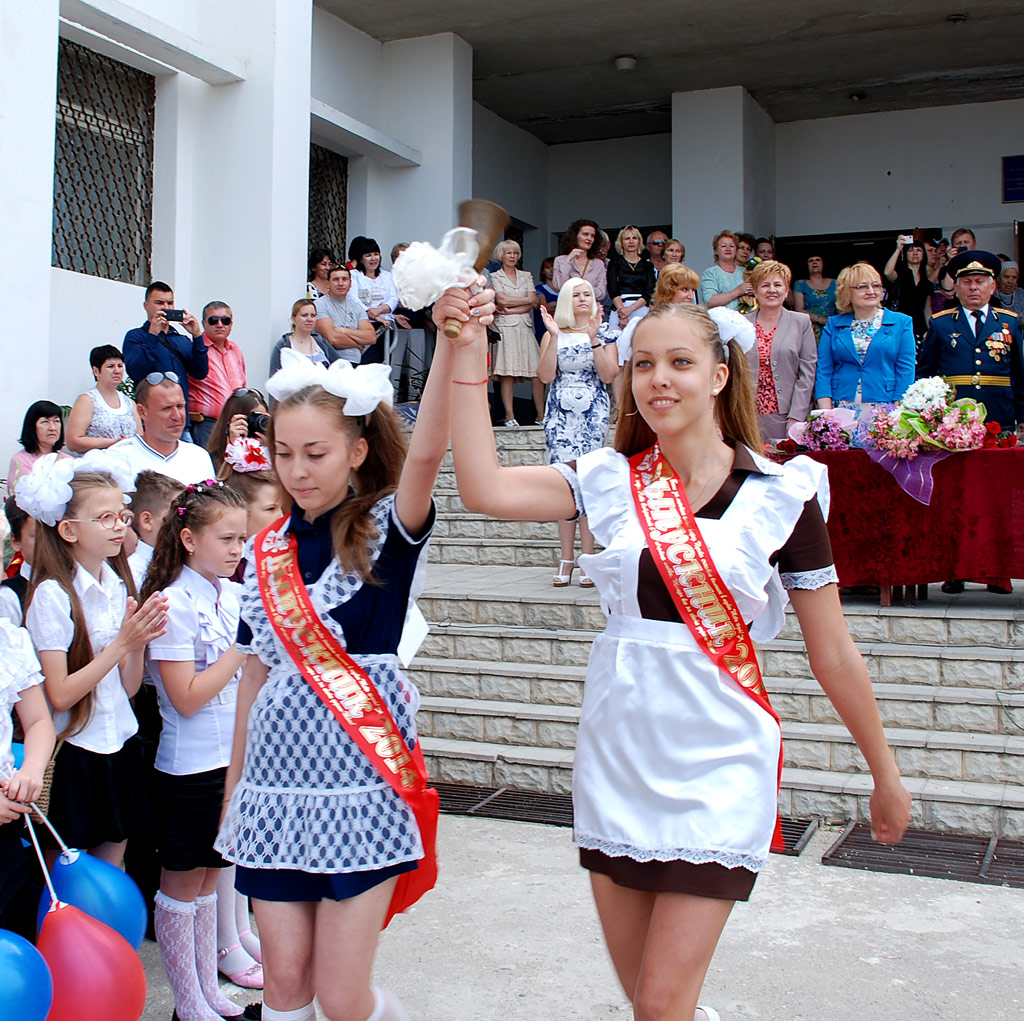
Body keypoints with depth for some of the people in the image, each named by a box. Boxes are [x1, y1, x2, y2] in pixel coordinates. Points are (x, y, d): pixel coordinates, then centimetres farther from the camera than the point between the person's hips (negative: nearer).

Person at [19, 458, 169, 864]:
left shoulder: (119, 586, 5)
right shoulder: (52, 594, -13)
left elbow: (129, 688, 6)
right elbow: (59, 694, -18)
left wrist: (139, 641, -11)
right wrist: (122, 643, -20)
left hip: (120, 748, 6)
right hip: (72, 757, -6)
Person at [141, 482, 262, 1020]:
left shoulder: (230, 596, 4)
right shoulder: (175, 603, -17)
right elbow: (186, 698, -21)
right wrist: (246, 647, -19)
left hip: (233, 757, 7)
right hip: (189, 767, -7)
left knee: (208, 877, 18)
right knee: (182, 884, 8)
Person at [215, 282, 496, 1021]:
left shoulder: (385, 531, -6)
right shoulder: (268, 552, 7)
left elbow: (426, 453, -27)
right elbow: (257, 672, 12)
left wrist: (451, 344, -42)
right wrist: (234, 785, 15)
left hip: (360, 780, -4)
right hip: (277, 782, 5)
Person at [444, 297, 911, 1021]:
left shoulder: (781, 492, -5)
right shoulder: (613, 481, 2)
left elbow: (832, 651, 0)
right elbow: (485, 488, -13)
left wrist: (887, 777, 7)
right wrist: (467, 354, -15)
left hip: (717, 765, -3)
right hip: (617, 754, 4)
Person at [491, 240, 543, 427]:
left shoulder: (526, 276, 18)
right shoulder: (495, 276, 9)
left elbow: (533, 303, 5)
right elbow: (502, 300, -5)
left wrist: (510, 310, -6)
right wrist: (527, 300, 3)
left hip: (525, 327, 3)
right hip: (505, 328, -3)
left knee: (536, 373, -5)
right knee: (507, 373, -9)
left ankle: (541, 415, 0)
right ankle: (510, 416, -7)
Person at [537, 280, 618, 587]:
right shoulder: (553, 334, 10)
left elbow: (608, 375, -6)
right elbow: (546, 375, -4)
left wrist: (593, 337, -12)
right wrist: (554, 336, -10)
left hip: (593, 412, -1)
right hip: (561, 412, 1)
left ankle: (587, 558, -4)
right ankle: (566, 558, 2)